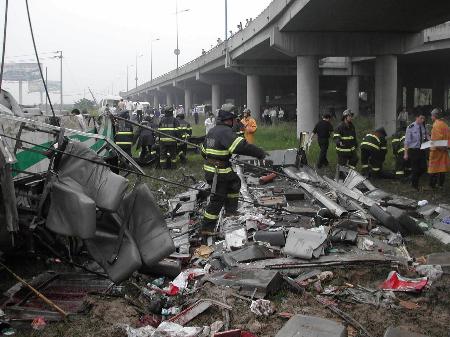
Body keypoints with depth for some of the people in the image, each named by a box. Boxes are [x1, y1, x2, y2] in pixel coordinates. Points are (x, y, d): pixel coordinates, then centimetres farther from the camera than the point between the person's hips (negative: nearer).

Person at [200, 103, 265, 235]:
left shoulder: (213, 130, 11)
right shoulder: (225, 132, -20)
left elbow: (204, 151, 20)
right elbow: (242, 146, -32)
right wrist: (260, 153, -25)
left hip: (210, 167, 10)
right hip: (218, 173, -10)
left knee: (235, 182, 27)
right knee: (217, 199, -2)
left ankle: (230, 210, 37)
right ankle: (207, 228, 5)